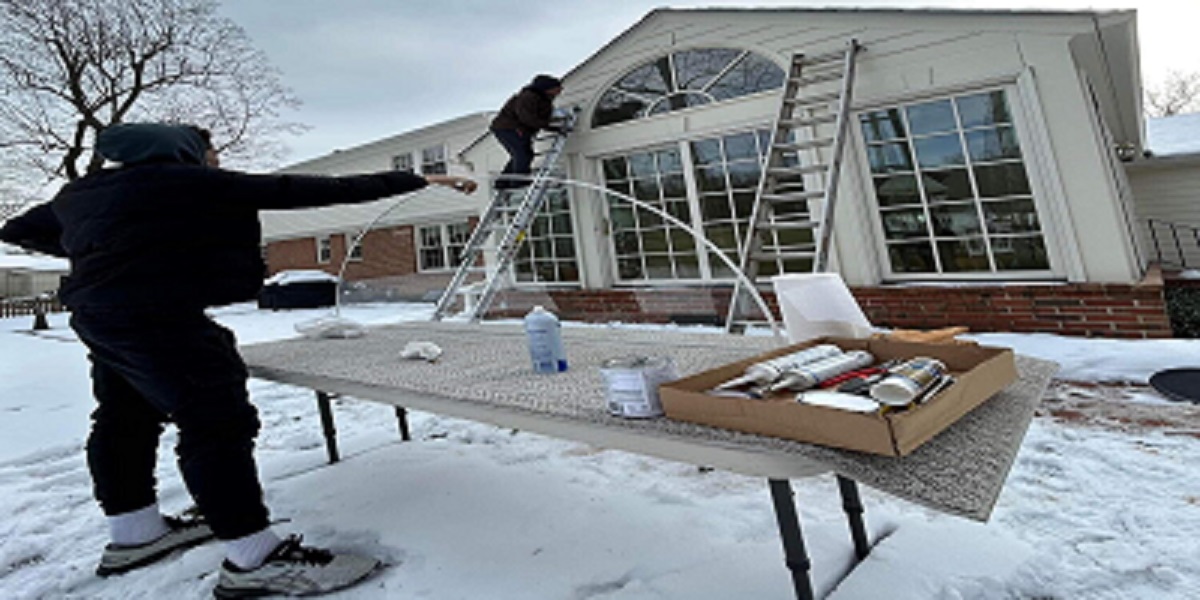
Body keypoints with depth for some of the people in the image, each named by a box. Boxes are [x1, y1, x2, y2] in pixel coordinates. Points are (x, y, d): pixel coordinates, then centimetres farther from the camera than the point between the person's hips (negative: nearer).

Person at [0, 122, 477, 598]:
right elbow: (296, 190, -11)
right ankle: (253, 560, -7)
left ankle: (133, 535, 35)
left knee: (124, 419, 19)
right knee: (219, 424, -9)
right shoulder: (191, 181, -7)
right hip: (157, 315, -10)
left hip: (95, 314, 10)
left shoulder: (78, 192, 16)